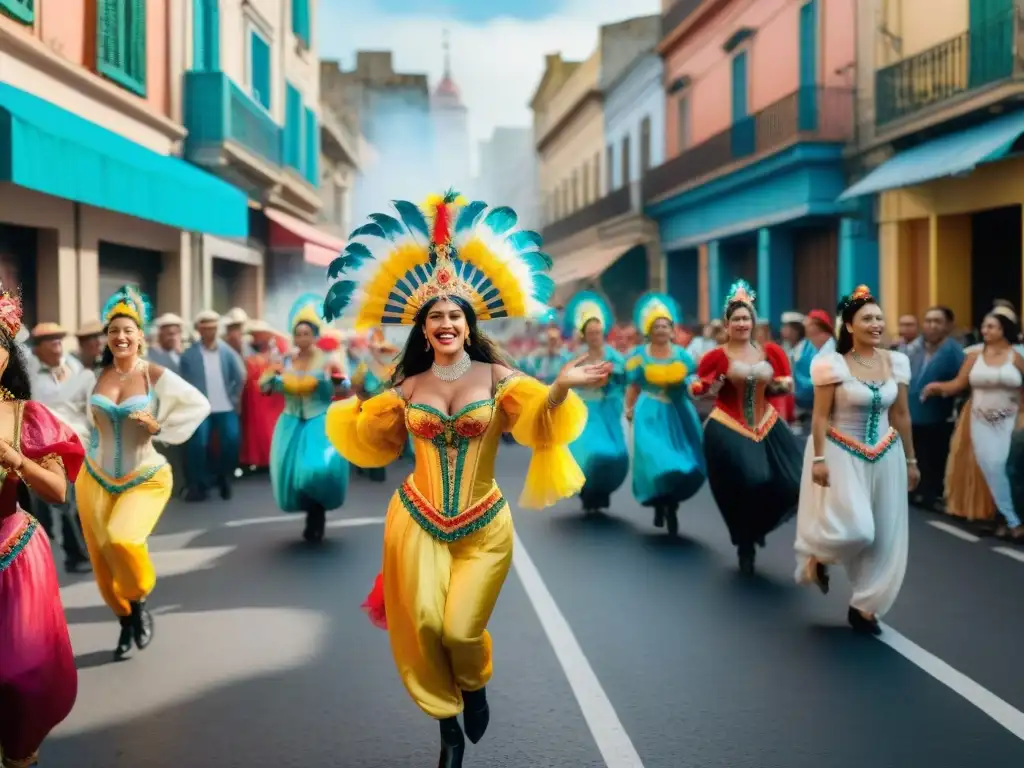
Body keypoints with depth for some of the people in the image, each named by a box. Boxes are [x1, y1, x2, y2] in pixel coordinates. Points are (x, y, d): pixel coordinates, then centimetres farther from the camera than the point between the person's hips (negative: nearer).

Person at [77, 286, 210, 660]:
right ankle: (126, 622, 31)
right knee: (102, 559, 7)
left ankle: (139, 601, 2)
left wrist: (160, 426, -12)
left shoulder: (156, 375, -9)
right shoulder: (96, 376, -1)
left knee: (123, 540, -27)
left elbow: (200, 405, -3)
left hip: (145, 478, -4)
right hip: (96, 479, 4)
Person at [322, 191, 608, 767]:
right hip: (418, 519, 2)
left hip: (483, 524, -2)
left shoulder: (495, 375, -3)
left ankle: (476, 688, 31)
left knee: (461, 629, -6)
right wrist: (351, 401, 7)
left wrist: (560, 389, -33)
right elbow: (379, 444, 14)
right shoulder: (408, 386, 4)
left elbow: (536, 424, -17)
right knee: (424, 624, -3)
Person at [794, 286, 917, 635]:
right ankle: (818, 555, 17)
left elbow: (901, 415, 9)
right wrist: (819, 459, -17)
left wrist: (910, 460, 11)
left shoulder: (896, 362, 3)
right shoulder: (833, 364, -11)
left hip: (885, 456, 5)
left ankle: (864, 607, 20)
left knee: (882, 537, 6)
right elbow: (820, 416, -10)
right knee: (856, 529, -17)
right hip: (843, 455, -5)